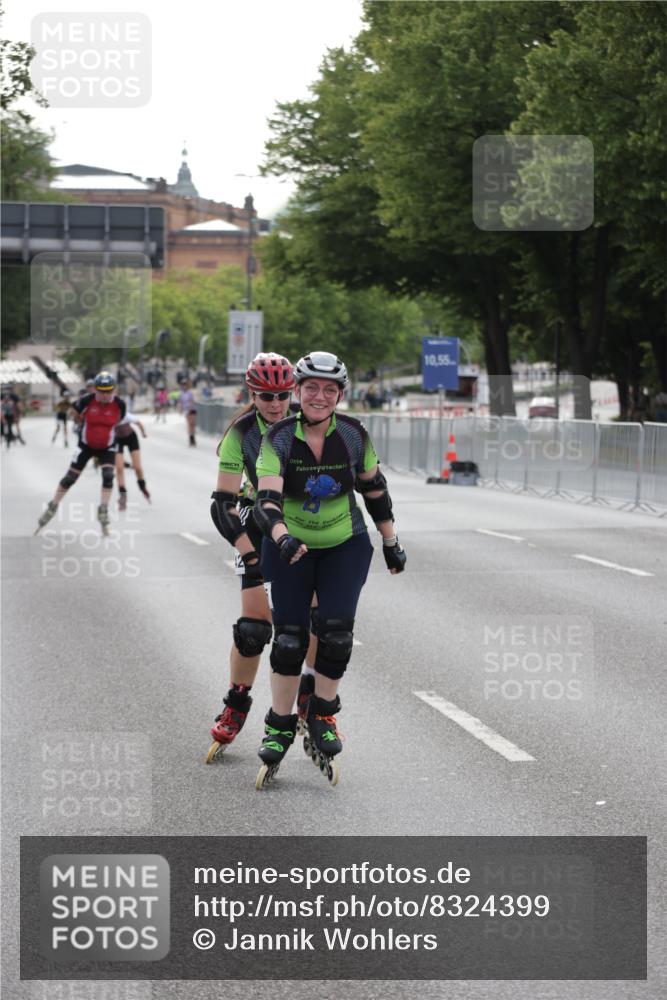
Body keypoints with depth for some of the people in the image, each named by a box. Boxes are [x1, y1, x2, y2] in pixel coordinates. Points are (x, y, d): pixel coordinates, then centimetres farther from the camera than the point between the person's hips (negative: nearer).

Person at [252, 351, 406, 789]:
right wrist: (283, 538, -49)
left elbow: (375, 490, 3)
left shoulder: (354, 435, -12)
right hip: (292, 548, -1)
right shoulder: (279, 438, -19)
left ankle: (322, 715, 7)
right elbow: (266, 501, -30)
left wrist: (392, 544, 8)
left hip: (345, 545, 1)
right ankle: (280, 726, 11)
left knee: (337, 629, -13)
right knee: (289, 635, -5)